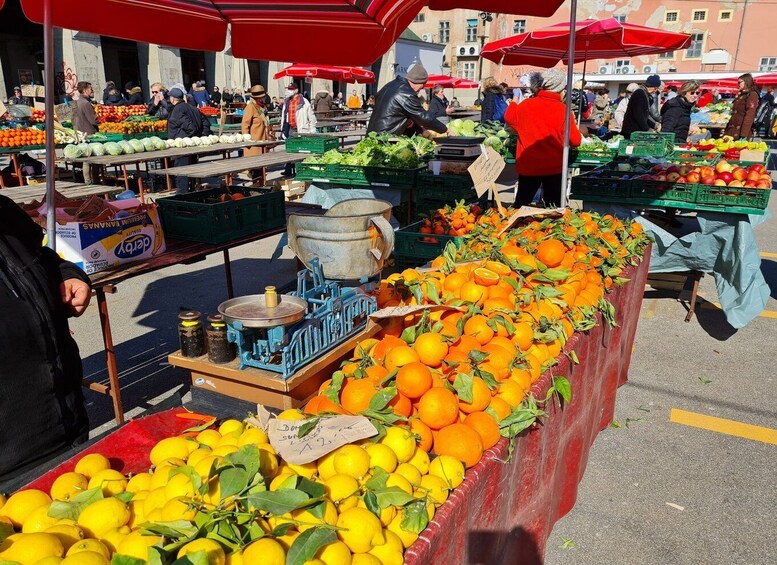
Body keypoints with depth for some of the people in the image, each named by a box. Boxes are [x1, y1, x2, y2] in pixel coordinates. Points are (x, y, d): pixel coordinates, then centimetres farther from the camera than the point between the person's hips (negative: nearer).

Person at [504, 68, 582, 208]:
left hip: (528, 166, 2)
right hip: (554, 168, -2)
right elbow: (575, 141, -11)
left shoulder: (526, 105, -5)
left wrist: (513, 103, 33)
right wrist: (577, 131, 11)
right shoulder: (562, 109, -12)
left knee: (521, 205, 15)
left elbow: (509, 118, 15)